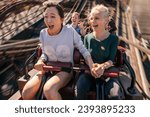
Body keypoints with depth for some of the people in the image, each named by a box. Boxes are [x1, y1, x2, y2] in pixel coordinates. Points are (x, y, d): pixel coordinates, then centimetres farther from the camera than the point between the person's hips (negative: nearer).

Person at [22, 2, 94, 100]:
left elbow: (83, 49, -4)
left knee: (49, 90, -35)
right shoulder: (43, 33, -2)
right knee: (26, 92, -18)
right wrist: (41, 61, -12)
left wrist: (92, 66, -19)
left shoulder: (70, 31, -13)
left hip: (65, 69, -4)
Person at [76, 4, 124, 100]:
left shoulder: (113, 38, -1)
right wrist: (92, 66, -24)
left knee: (114, 93, -29)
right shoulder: (88, 38, 4)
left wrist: (102, 66, -30)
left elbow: (111, 60, -6)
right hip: (89, 71, 1)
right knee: (80, 88, -29)